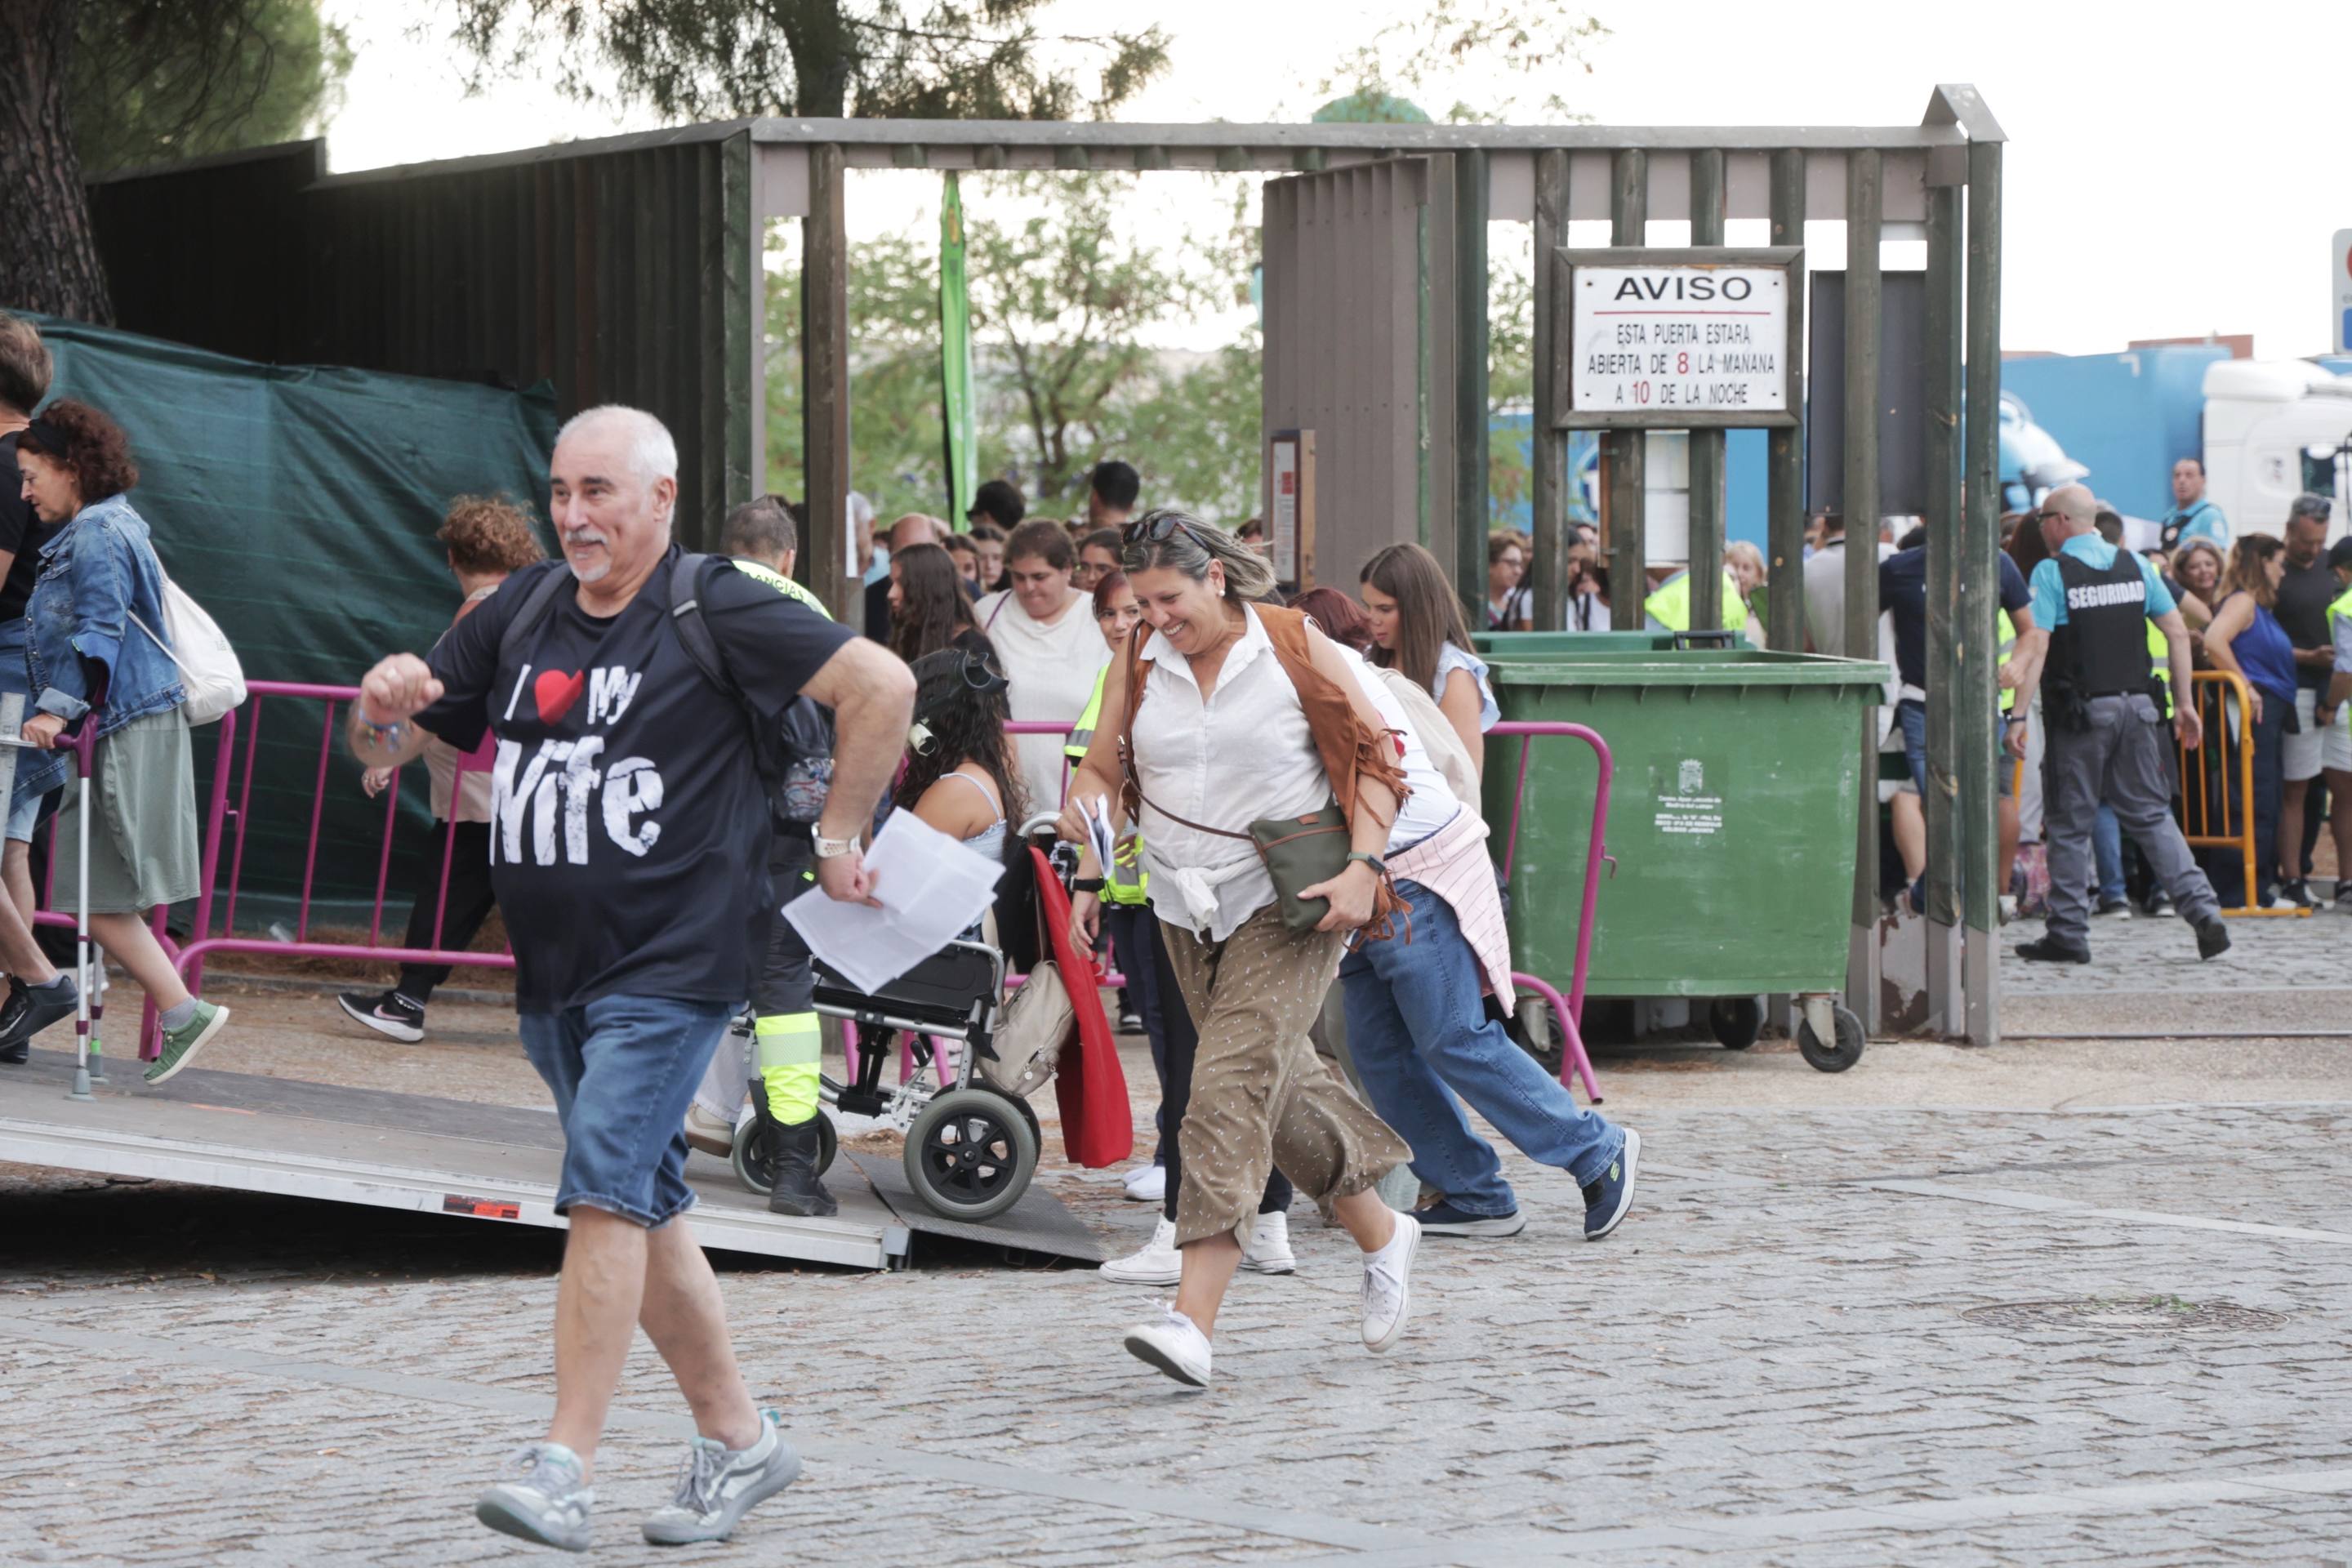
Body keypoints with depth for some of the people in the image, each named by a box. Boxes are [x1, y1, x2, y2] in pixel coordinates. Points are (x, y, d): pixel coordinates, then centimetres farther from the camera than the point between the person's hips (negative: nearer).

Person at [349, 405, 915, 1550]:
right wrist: (383, 705, -8)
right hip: (552, 969, 7)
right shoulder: (521, 614, 11)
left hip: (672, 962, -7)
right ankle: (736, 1438, 26)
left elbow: (883, 684, -10)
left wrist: (837, 840, -7)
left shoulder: (718, 613, -7)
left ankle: (564, 1467, -22)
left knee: (607, 1192, -18)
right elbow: (389, 745, 16)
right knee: (645, 1211, 13)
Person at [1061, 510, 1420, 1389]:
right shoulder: (1138, 664, 4)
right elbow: (1105, 769, 13)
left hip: (1288, 904, -5)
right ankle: (1381, 1234, 35)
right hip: (1187, 910, 5)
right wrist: (1090, 876, 0)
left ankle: (1194, 1319, -25)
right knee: (1279, 1088, 11)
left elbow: (1373, 757, -2)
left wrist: (1363, 869, -12)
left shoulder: (1295, 648, -7)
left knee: (1232, 1084, -17)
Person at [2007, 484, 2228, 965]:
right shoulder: (2135, 565, 8)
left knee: (2069, 825, 4)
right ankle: (2204, 912, -2)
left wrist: (2019, 716, -15)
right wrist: (2184, 703, 12)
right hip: (2137, 705, 4)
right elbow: (2178, 632, 7)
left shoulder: (2052, 572, -6)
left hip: (2080, 712, -4)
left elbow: (2035, 647, -15)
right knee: (2152, 816, 10)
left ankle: (2068, 934, 6)